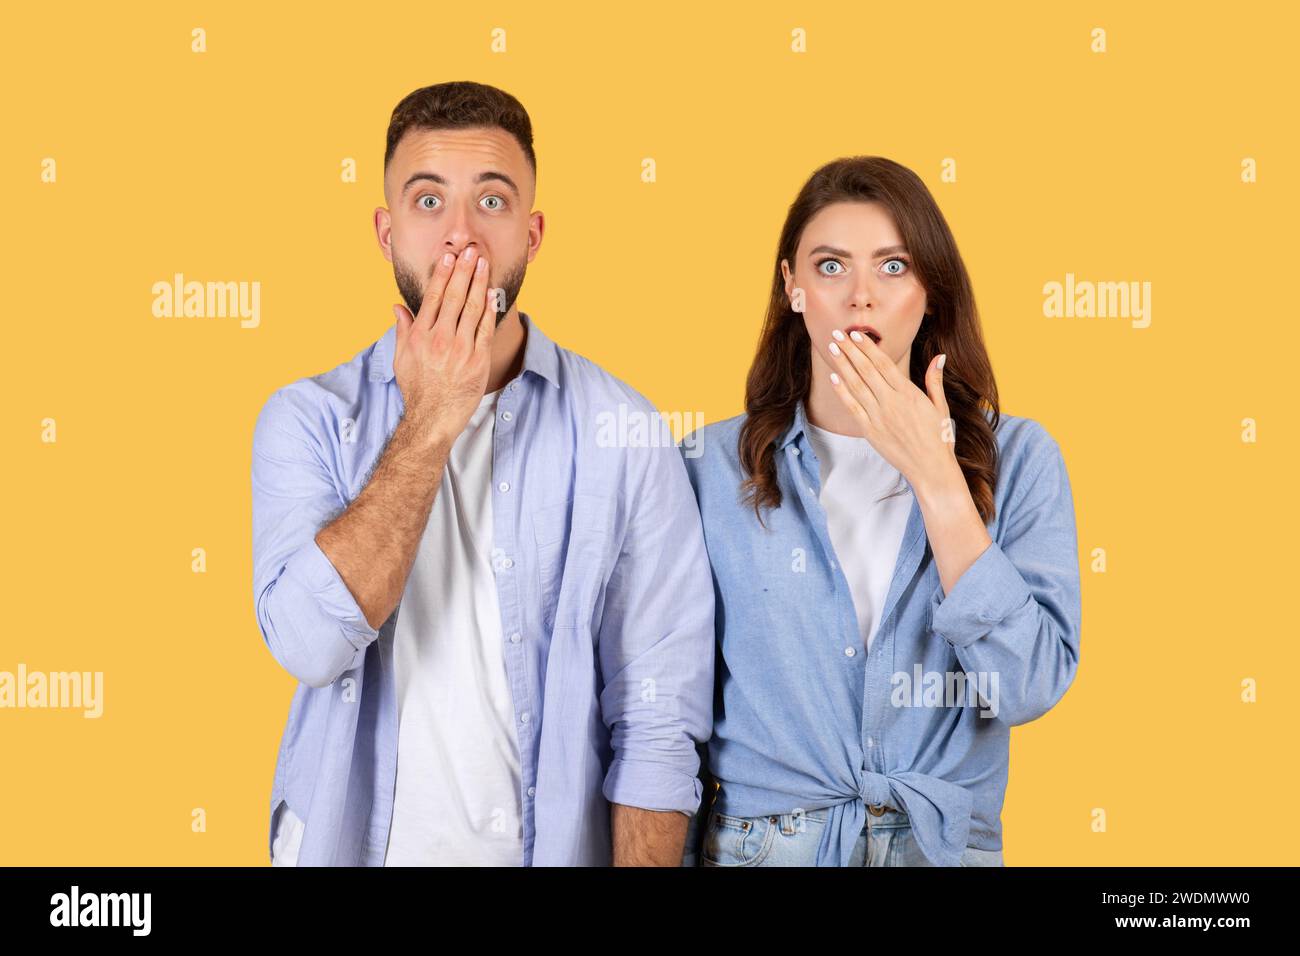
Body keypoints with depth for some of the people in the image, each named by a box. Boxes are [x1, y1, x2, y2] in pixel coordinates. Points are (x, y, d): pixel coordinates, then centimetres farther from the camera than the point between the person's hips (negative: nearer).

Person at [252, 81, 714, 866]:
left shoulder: (617, 431, -9)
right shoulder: (309, 418, -5)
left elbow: (659, 713, -9)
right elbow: (311, 641, -21)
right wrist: (429, 420, -18)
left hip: (554, 845, 0)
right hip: (351, 841, 1)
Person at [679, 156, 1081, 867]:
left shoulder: (1017, 459, -4)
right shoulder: (716, 466, -4)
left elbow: (1027, 688, -16)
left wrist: (936, 480, -19)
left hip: (944, 842, 0)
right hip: (757, 841, 0)